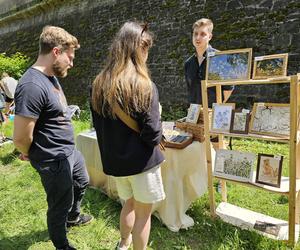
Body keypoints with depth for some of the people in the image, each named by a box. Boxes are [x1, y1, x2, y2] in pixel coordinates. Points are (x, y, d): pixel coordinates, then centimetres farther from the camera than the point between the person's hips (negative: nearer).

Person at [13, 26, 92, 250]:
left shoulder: (51, 77, 3)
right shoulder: (32, 86, -28)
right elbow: (21, 139, -25)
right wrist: (37, 156, -7)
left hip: (70, 151, 9)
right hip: (54, 160, -9)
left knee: (82, 182, 30)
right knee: (60, 205, 12)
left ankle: (73, 216, 57)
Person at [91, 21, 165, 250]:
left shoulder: (99, 84, -2)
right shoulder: (144, 86, -20)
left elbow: (99, 126, 7)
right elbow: (153, 135, -20)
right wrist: (158, 119, 0)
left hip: (114, 160, 6)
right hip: (141, 162, -6)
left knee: (129, 204, 29)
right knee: (143, 214, 14)